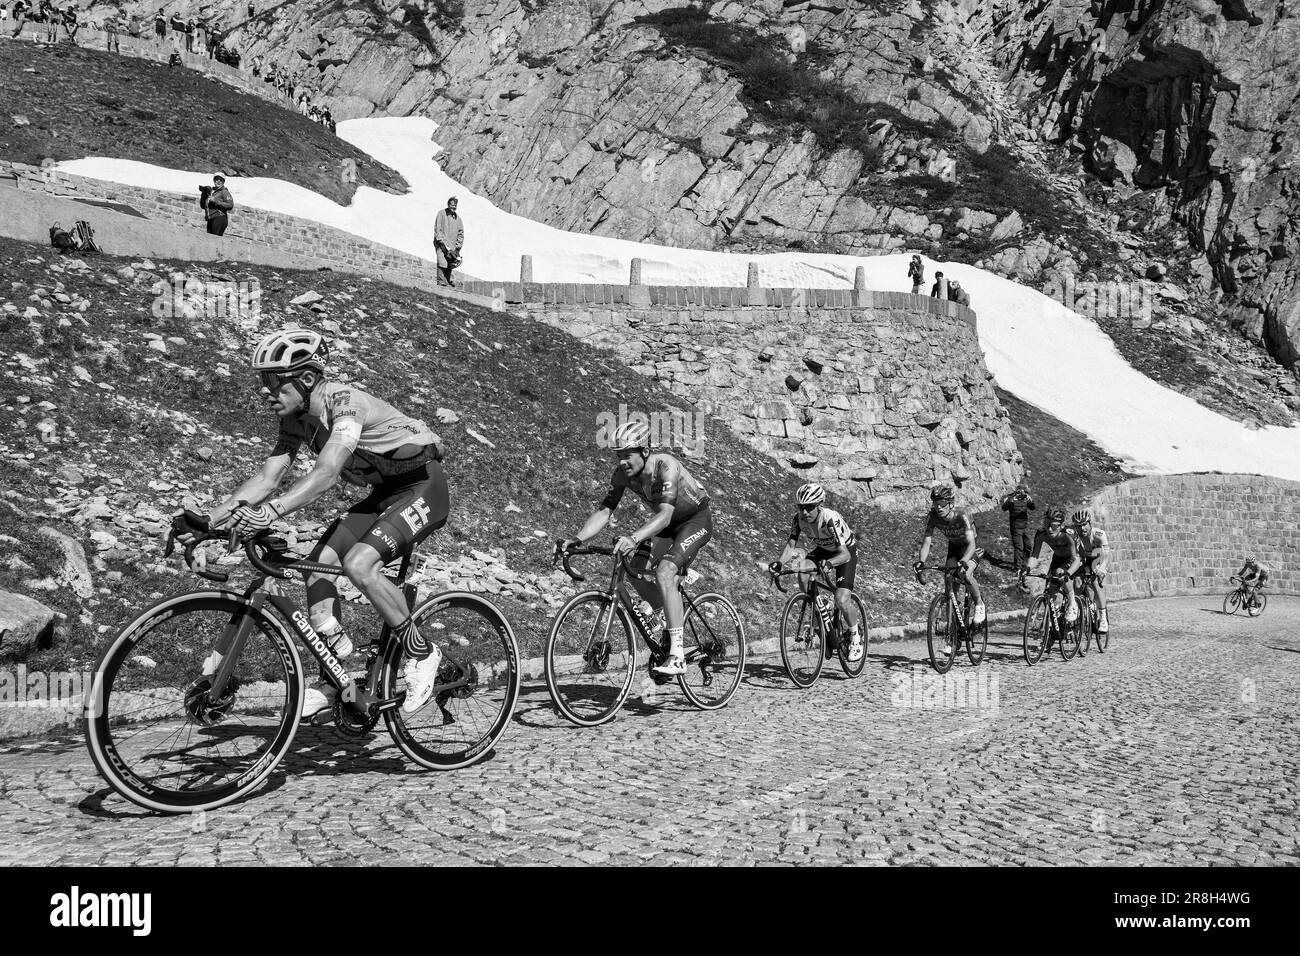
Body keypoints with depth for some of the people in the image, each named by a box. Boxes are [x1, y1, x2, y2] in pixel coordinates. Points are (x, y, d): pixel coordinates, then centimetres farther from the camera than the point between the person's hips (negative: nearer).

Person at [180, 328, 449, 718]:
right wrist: (206, 520, -11)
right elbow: (266, 476, -2)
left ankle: (422, 654, -8)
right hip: (385, 492, 9)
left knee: (358, 563, -27)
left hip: (423, 485, -9)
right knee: (317, 563, -5)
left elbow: (326, 472, -40)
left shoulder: (345, 400, -27)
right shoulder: (296, 417, -1)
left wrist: (271, 510, -52)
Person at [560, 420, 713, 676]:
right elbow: (603, 511, -14)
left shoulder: (665, 466, -33)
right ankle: (674, 614, 17)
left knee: (664, 572, -28)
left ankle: (677, 657, -28)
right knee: (636, 573, -10)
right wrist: (576, 539, -29)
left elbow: (664, 515, -43)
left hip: (696, 519, -7)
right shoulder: (622, 474, -14)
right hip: (666, 522, 7)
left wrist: (633, 538, -58)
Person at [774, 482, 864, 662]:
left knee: (842, 600, -21)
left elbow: (844, 554, -42)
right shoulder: (798, 518, -21)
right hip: (823, 549, 6)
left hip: (846, 551, -5)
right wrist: (780, 563, -43)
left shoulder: (830, 519, -37)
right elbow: (790, 545, -24)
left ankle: (856, 634, 8)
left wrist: (828, 563, -62)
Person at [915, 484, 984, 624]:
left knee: (965, 574, -27)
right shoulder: (933, 516, -24)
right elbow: (926, 541, -26)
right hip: (953, 546, 5)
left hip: (968, 547, -4)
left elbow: (971, 543, -44)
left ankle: (979, 604, -2)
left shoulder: (962, 515, -35)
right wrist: (921, 561, -44)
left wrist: (963, 561, -62)